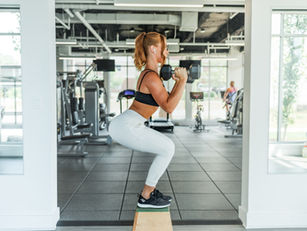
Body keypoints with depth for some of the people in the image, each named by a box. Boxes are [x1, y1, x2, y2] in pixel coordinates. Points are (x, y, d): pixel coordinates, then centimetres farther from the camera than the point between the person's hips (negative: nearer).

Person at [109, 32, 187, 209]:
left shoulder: (150, 73, 15)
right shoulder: (151, 76, -16)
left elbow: (167, 100, 22)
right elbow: (169, 107, -19)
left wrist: (177, 82, 16)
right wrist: (182, 81, -17)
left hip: (129, 125, 10)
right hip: (126, 127, -10)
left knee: (167, 147, 14)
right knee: (168, 149, -6)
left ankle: (150, 190, 21)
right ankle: (145, 197, 4)